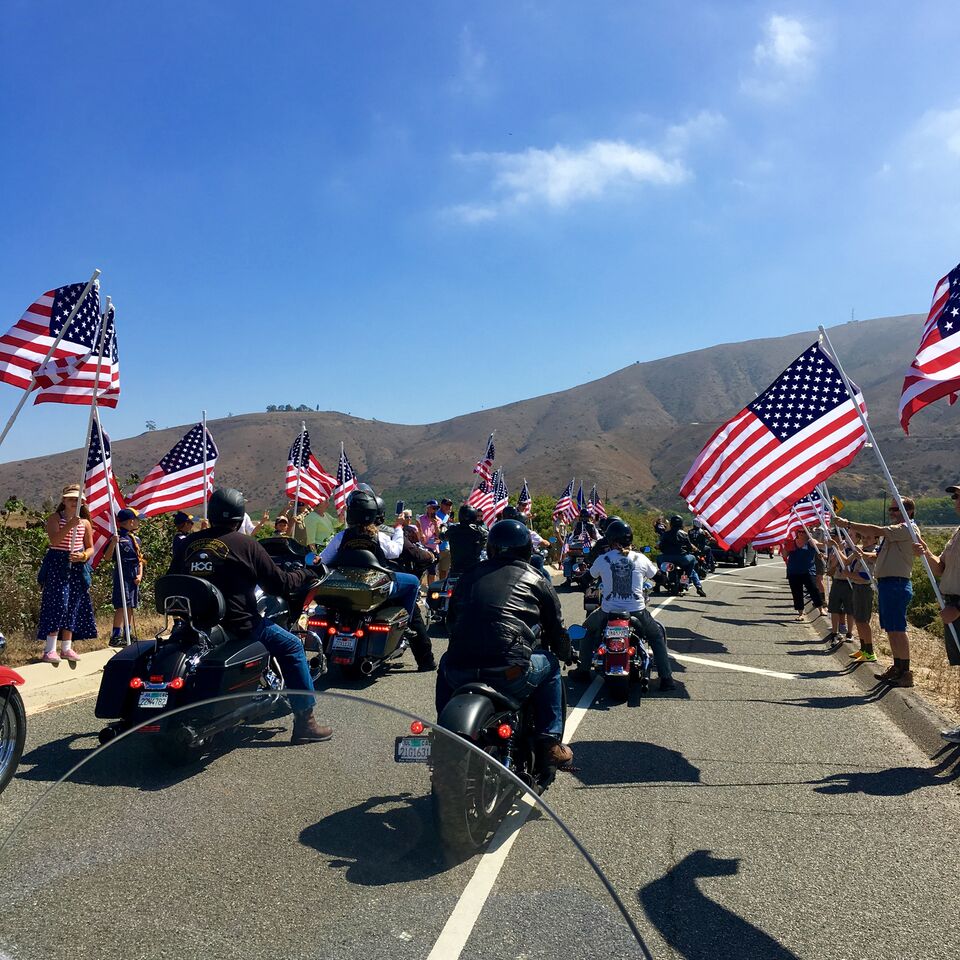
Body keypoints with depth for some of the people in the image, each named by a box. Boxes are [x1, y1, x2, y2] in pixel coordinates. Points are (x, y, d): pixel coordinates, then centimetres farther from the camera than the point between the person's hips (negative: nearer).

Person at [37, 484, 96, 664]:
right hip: (57, 564, -4)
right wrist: (70, 525, -27)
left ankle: (66, 648, 14)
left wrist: (83, 556, -8)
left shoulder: (85, 522, 11)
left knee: (73, 606, 6)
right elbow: (54, 540, -18)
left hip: (77, 566, 5)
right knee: (57, 604, -12)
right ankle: (49, 650, -9)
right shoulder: (55, 518, -1)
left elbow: (90, 548, 12)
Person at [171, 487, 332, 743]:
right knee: (291, 646, 7)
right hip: (236, 623, -6)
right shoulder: (245, 544, -9)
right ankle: (305, 722, 3)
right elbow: (278, 582, -5)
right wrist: (305, 574, 13)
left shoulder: (186, 544, 6)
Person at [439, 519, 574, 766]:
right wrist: (565, 654, 40)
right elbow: (556, 630, 17)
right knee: (549, 666, 27)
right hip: (511, 676, -3)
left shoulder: (470, 575, 20)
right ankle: (550, 743, 23)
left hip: (460, 675, 3)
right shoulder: (536, 581, 12)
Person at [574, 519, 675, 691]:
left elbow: (592, 575, 16)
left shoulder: (602, 559, -5)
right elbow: (655, 575, 15)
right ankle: (666, 678, 17)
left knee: (588, 630, 29)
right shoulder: (640, 559, -3)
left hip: (608, 612, 0)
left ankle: (583, 669, 27)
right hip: (636, 611, 0)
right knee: (657, 635, 25)